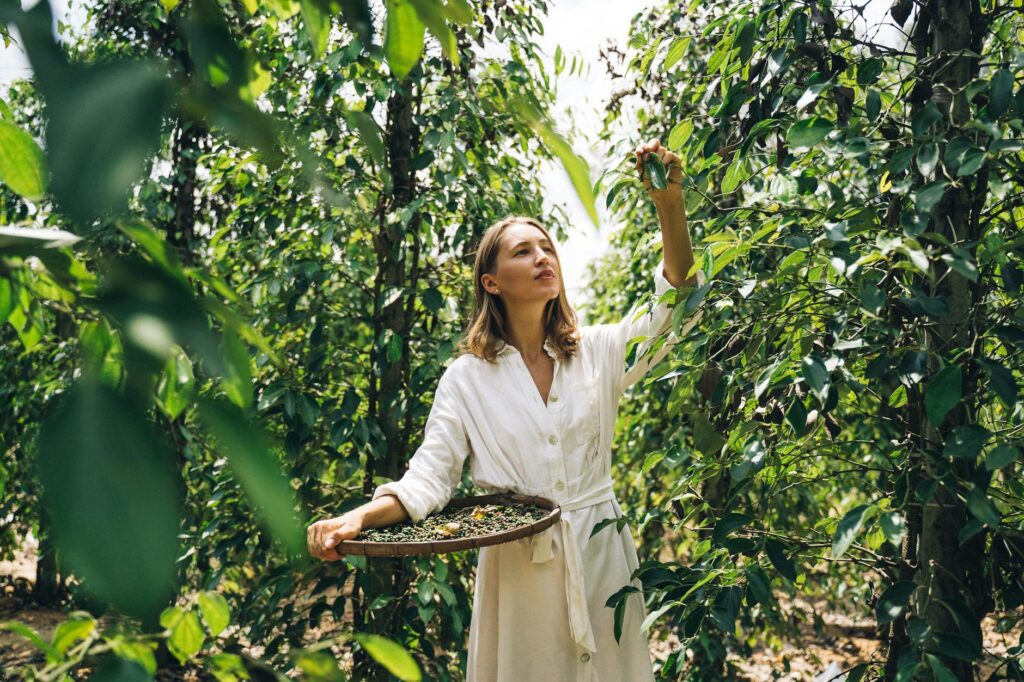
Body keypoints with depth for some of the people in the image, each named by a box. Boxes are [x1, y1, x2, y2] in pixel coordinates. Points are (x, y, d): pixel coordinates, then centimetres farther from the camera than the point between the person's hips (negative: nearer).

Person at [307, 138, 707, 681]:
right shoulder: (468, 376, -3)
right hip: (515, 568, -1)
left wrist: (669, 204, -25)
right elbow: (429, 478, -6)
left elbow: (675, 305, -11)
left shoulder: (598, 351, 1)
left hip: (600, 556, 2)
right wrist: (357, 518, -26)